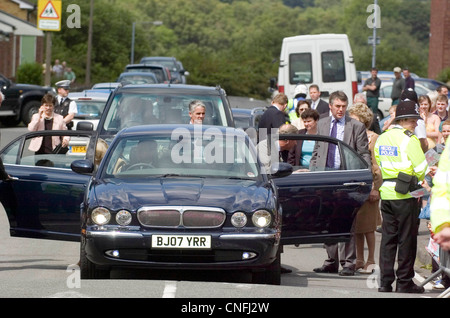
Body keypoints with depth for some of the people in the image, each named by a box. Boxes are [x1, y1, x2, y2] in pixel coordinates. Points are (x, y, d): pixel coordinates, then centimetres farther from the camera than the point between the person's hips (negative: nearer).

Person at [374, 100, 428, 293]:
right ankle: (404, 282, 5)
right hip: (405, 194, -7)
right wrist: (416, 181, 5)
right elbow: (421, 167, -14)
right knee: (407, 239, 1)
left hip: (386, 192, 7)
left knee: (388, 238, 9)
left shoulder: (381, 139, 12)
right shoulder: (409, 139, -11)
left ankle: (385, 282, 6)